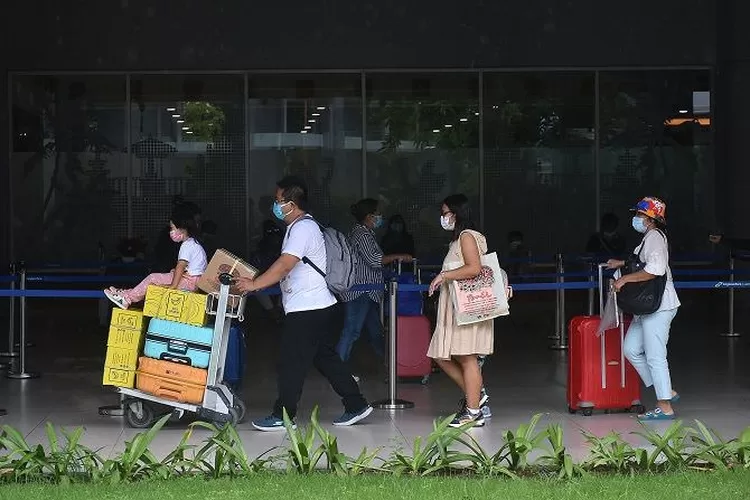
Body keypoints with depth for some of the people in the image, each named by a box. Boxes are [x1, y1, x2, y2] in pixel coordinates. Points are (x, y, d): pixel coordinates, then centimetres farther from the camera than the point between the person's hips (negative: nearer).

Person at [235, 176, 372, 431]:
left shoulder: (303, 228, -15)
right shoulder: (300, 226, 18)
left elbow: (284, 265, -24)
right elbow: (286, 268, 21)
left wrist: (254, 284, -21)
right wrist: (256, 281, 17)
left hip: (307, 311, -11)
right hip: (320, 307, 11)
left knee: (291, 362, -3)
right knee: (326, 359, 14)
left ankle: (282, 416, 4)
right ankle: (356, 405, 17)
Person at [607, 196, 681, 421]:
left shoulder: (654, 237, -15)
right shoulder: (649, 237, 17)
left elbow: (655, 268, -31)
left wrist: (625, 278, -24)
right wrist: (622, 263, 28)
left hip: (658, 307, -11)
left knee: (655, 356, -6)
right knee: (631, 348, 12)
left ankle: (665, 407, 2)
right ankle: (666, 392, 17)